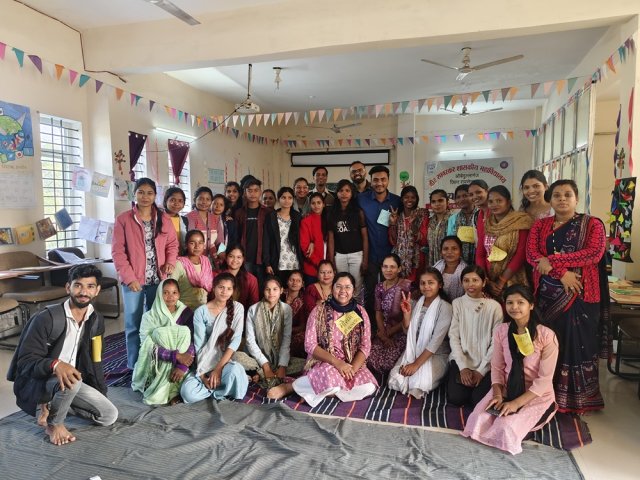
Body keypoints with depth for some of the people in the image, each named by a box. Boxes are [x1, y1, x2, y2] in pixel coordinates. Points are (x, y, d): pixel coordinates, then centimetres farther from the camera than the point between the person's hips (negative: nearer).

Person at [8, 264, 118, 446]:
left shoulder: (96, 320, -2)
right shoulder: (47, 318, -22)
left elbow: (94, 361, 9)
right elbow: (25, 362, -22)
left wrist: (101, 395, 11)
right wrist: (55, 365, -43)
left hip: (70, 380, 6)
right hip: (34, 382, -6)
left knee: (110, 416, -5)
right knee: (71, 382, -39)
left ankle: (54, 404, 14)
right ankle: (54, 423, -6)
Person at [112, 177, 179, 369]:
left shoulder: (163, 219, 5)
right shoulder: (123, 219, -4)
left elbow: (172, 243, 10)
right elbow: (117, 251, -6)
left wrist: (171, 262, -9)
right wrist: (129, 277, -13)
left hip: (158, 279, 3)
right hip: (133, 280, -2)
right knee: (133, 325, 7)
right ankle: (134, 366, 18)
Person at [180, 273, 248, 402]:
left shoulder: (237, 308, -2)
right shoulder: (201, 312, -3)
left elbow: (236, 339, -10)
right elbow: (199, 346, -5)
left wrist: (218, 368, -18)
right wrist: (202, 374, -16)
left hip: (227, 361, 0)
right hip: (205, 364, 1)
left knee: (235, 370, -36)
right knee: (188, 393, -26)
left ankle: (218, 393, -5)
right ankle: (220, 385, -1)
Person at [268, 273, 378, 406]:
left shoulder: (360, 312, 3)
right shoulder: (319, 311, -5)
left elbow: (365, 347, 0)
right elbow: (310, 345, -9)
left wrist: (352, 369, -17)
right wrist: (336, 362, -21)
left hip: (353, 364, 3)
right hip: (324, 362, -3)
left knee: (369, 387, -26)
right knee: (332, 382, -37)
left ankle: (325, 391, -10)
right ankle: (290, 386, -13)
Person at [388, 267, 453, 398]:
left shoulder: (445, 307, -13)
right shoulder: (418, 303, 5)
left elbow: (436, 340, -20)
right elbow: (408, 332, 7)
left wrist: (416, 364, -23)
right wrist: (406, 313, -11)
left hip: (436, 355, -4)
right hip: (414, 352, 4)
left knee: (418, 384, -26)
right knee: (395, 379, -17)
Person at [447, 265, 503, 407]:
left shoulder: (494, 307, -5)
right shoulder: (457, 303, -2)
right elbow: (453, 337, -3)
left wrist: (481, 370, -10)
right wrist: (463, 367, -11)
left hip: (485, 364, -1)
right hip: (461, 360, 1)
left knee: (479, 400, -17)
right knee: (455, 398, -14)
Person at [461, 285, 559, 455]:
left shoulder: (546, 336, -15)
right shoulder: (501, 331, -1)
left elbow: (544, 379, -15)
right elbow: (497, 367, 2)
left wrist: (517, 403, -21)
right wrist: (497, 394, -15)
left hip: (537, 396, -3)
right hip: (506, 390, 4)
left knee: (506, 429, -26)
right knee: (477, 422, -20)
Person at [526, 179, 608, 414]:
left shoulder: (592, 224, 2)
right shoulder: (540, 225, 9)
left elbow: (594, 253, -14)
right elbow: (531, 254, -4)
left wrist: (552, 260, -17)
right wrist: (561, 273, -17)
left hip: (580, 294, -2)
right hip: (547, 294, 2)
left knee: (577, 344, 4)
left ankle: (578, 400, 19)